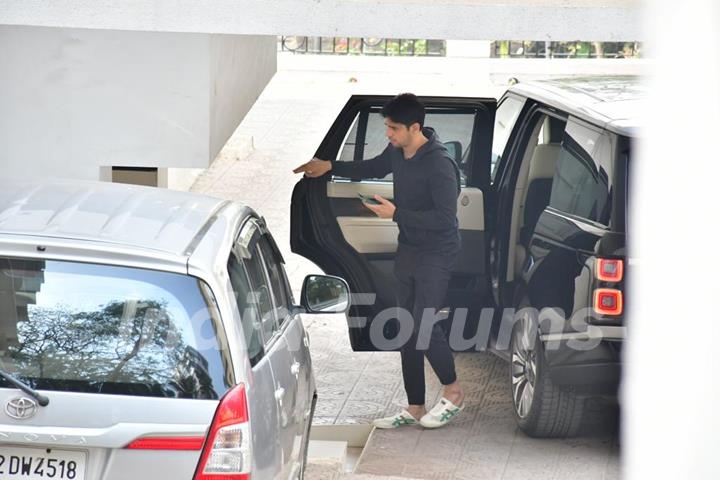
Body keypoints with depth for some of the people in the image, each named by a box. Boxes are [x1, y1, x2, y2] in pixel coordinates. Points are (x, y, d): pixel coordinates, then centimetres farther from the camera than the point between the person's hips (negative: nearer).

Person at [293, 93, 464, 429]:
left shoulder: (439, 165, -23)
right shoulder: (397, 152, 1)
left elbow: (445, 218, -25)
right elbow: (373, 168, 24)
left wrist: (396, 214, -23)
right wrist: (330, 167, 15)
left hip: (436, 253, -8)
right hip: (407, 250, 8)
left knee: (423, 323, -15)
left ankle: (453, 394, 7)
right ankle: (415, 408, 16)